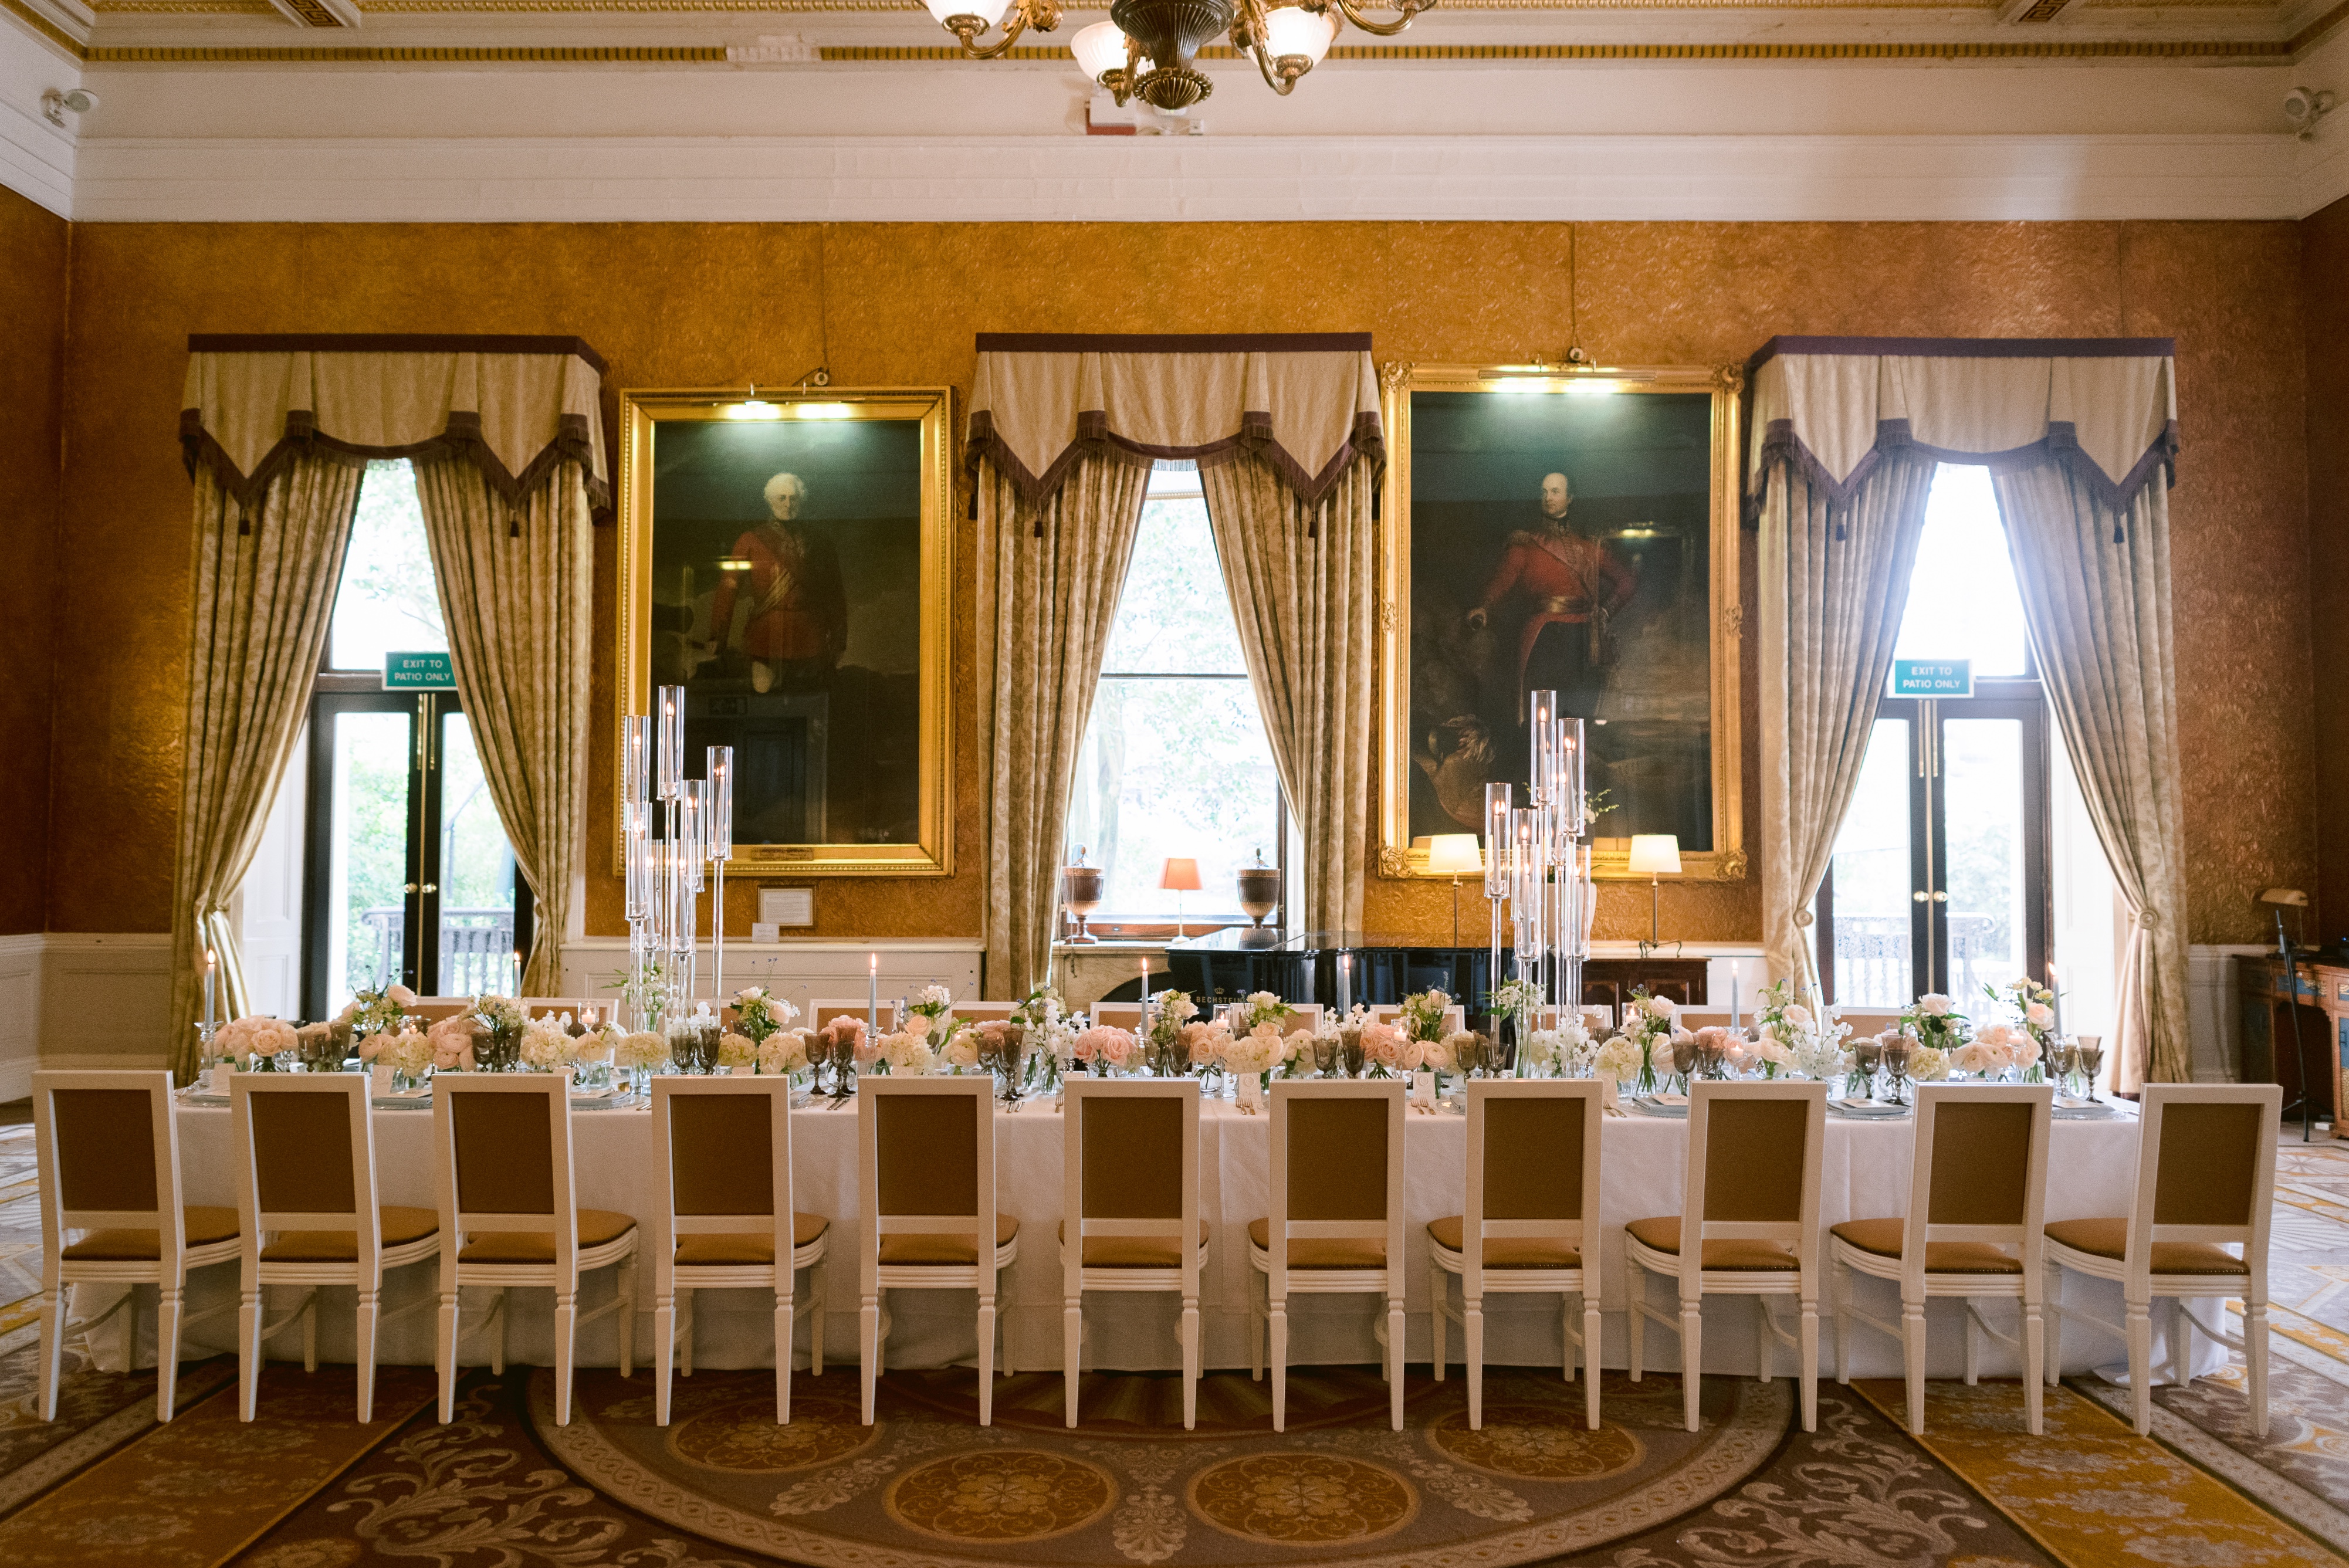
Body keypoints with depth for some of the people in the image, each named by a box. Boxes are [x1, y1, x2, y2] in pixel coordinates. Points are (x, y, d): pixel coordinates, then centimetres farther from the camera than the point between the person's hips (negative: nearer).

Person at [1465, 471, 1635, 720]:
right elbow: (1505, 578, -7)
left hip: (1582, 640, 2)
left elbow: (1627, 581, 20)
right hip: (1542, 640, -2)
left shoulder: (1588, 545, 16)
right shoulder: (1526, 542, 9)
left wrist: (1605, 611, 5)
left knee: (1582, 716, -2)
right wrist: (1484, 608, -26)